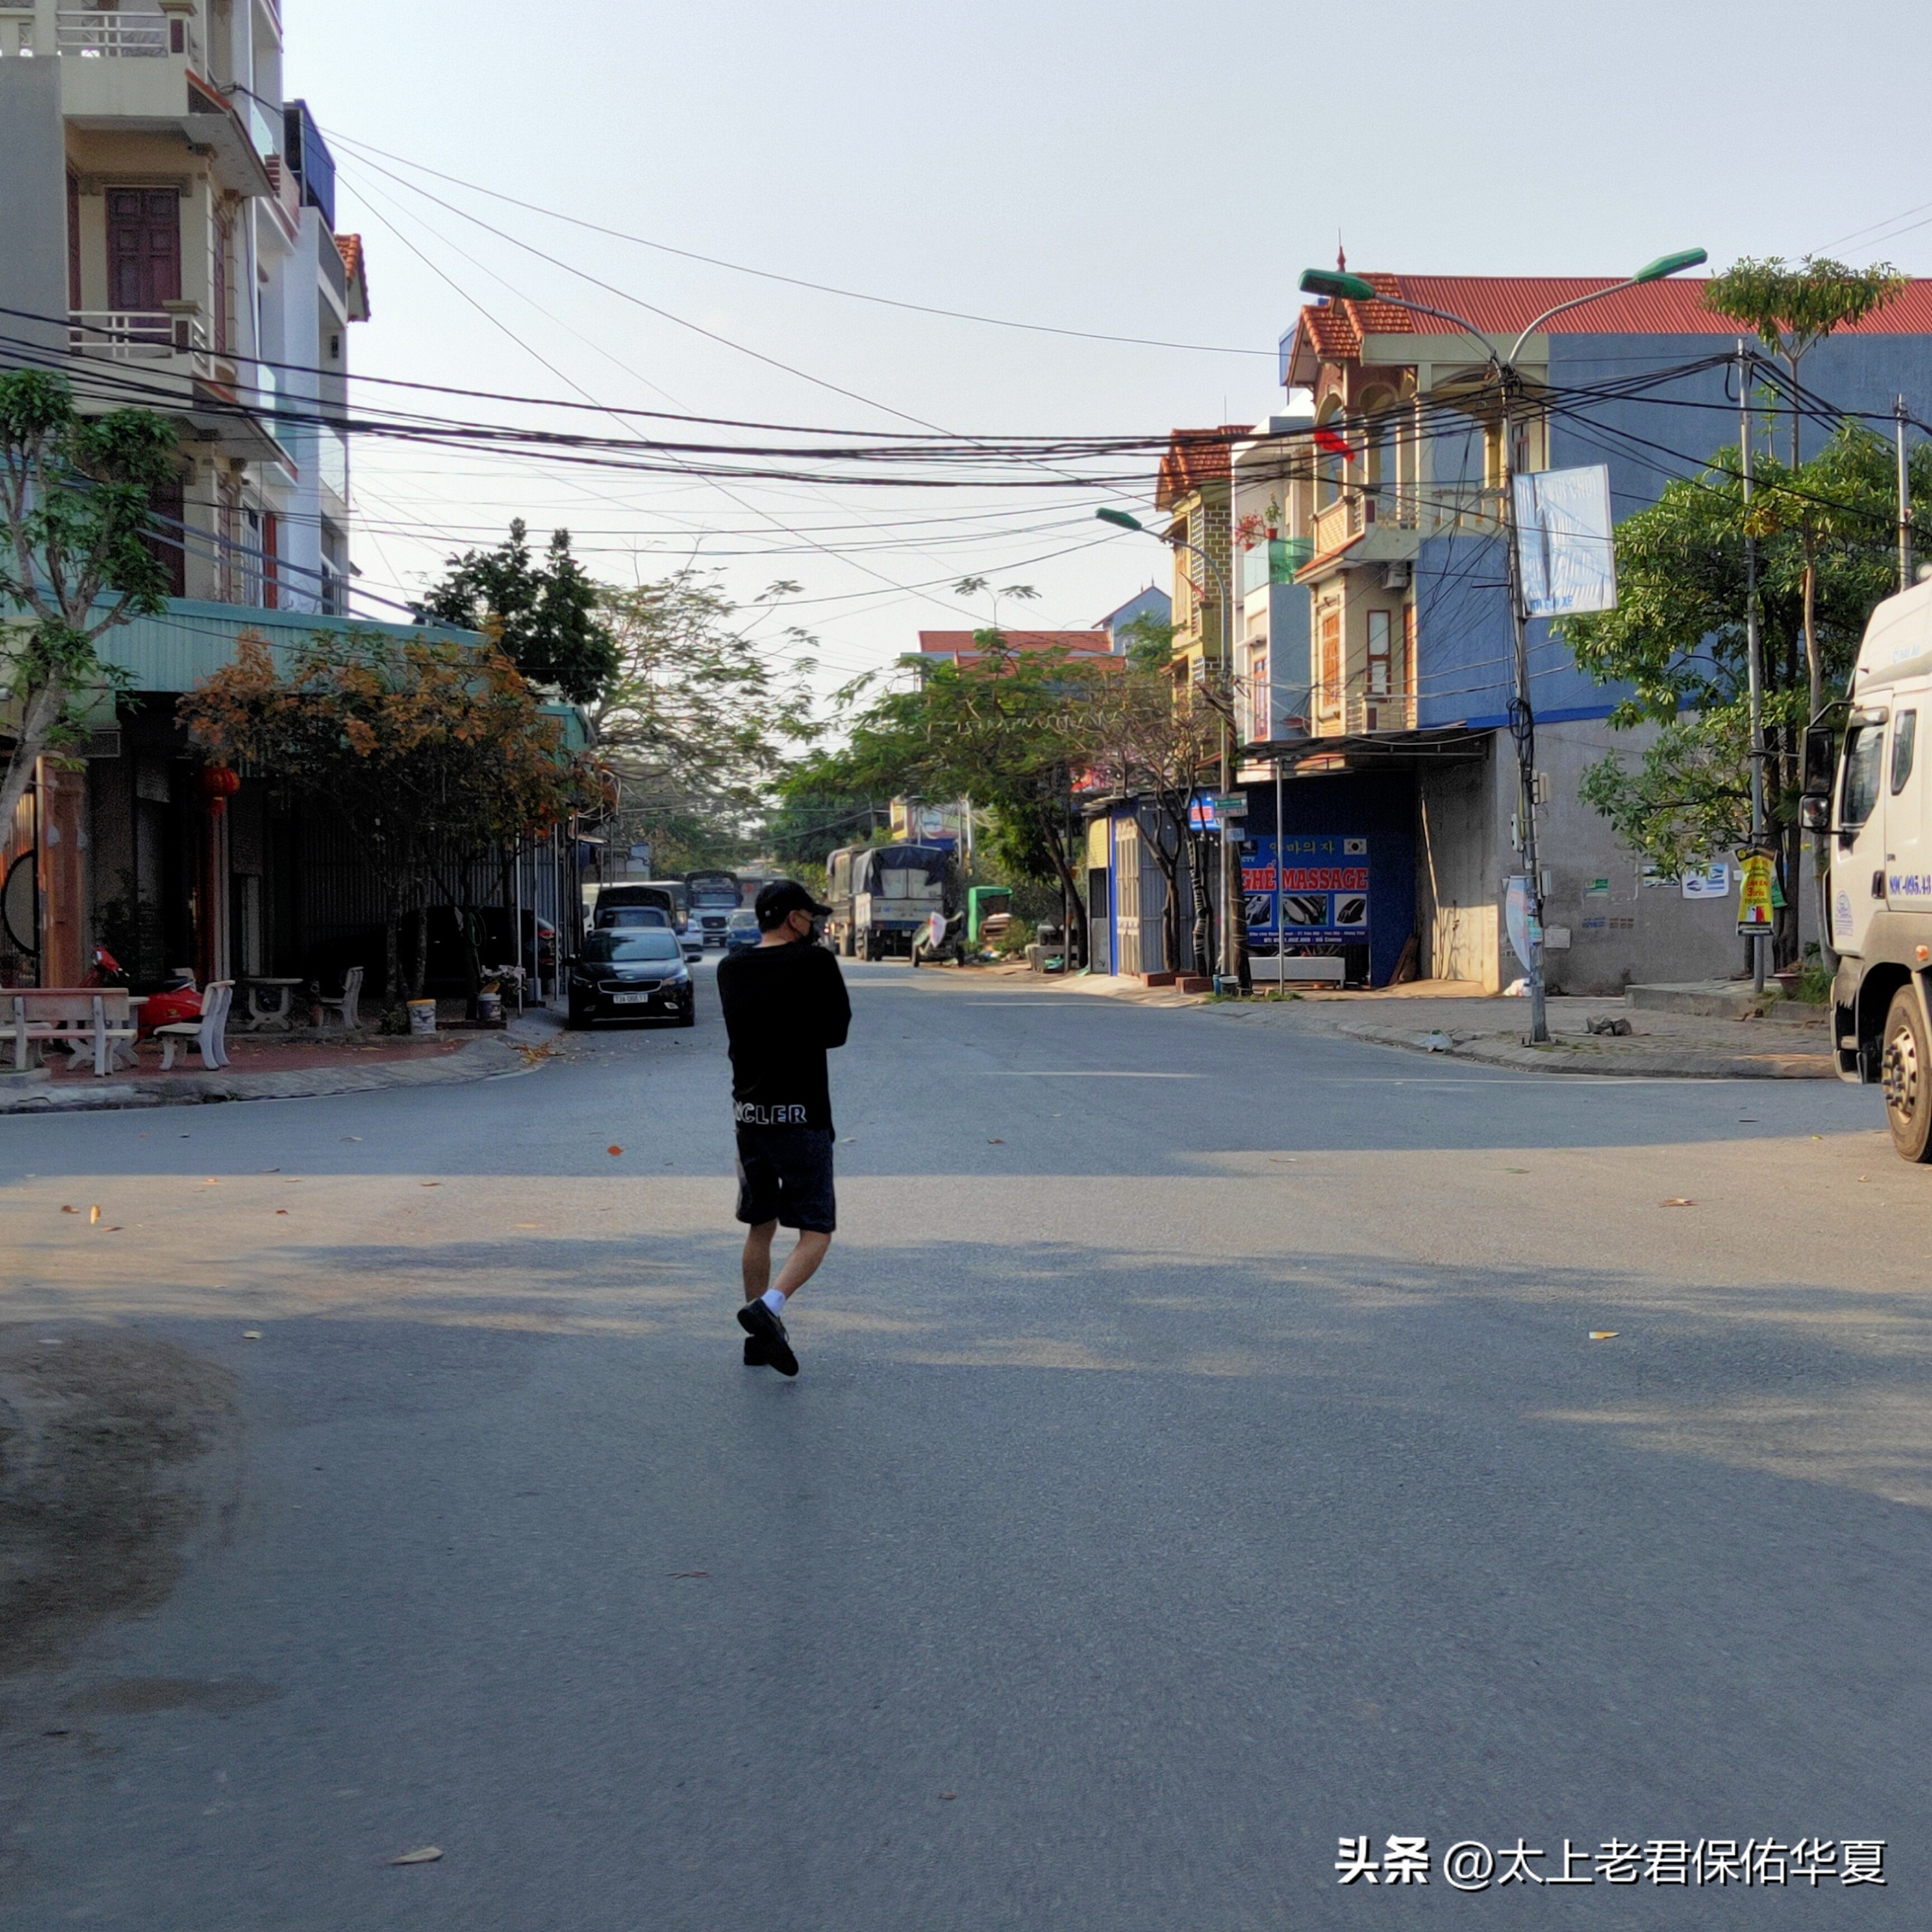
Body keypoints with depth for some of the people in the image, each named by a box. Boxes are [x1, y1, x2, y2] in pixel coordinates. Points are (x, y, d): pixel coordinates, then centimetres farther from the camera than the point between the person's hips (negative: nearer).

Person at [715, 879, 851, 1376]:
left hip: (748, 1111, 6)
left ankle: (759, 1338, 19)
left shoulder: (730, 968, 5)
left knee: (761, 1227, 17)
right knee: (816, 1231, -2)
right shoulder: (816, 963, -9)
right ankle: (768, 1307, -24)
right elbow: (838, 1031, -1)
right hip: (801, 1113, -6)